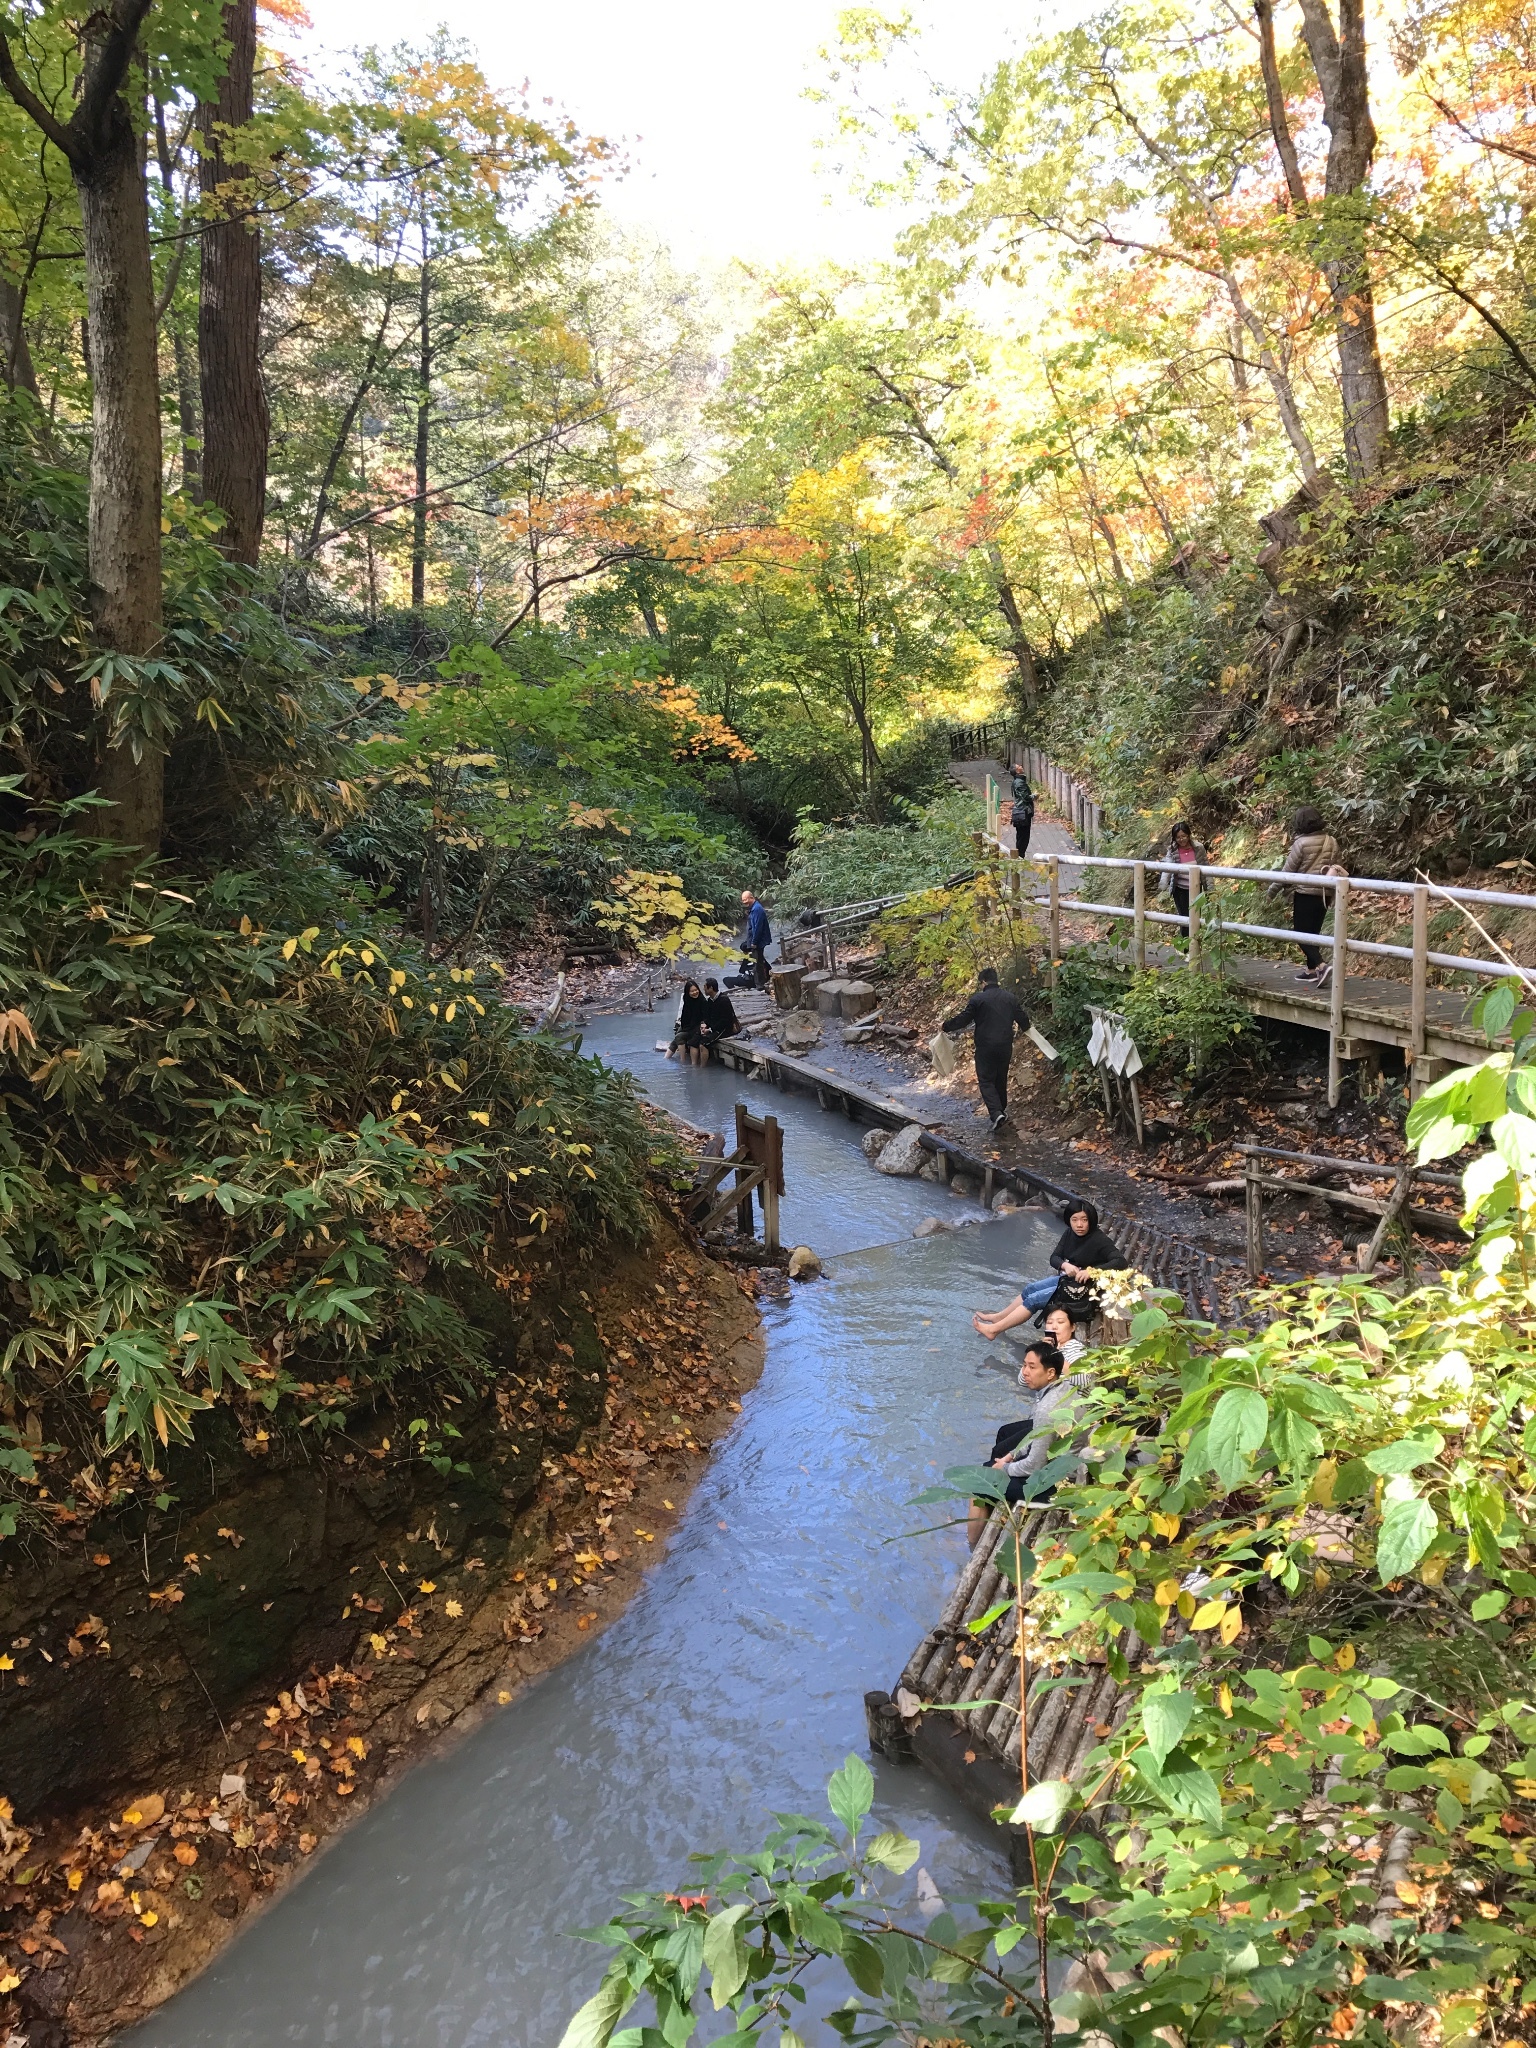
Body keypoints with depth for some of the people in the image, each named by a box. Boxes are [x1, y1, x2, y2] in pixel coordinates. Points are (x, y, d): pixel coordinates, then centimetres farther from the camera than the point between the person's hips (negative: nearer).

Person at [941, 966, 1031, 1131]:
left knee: (986, 1081, 0)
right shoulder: (1011, 998, 4)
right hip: (1005, 1047, 5)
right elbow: (1023, 1019, 10)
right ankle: (1002, 1110, 33)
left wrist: (945, 1026, 8)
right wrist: (1024, 1028, 34)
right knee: (1001, 1079, 20)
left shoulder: (978, 999, -10)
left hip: (986, 1048, -5)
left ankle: (996, 1113, -17)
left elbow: (962, 1020, -8)